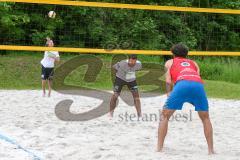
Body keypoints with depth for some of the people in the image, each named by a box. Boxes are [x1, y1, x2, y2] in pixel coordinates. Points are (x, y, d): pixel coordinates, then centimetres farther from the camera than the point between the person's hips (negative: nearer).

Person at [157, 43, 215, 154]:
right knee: (205, 118, 22)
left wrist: (169, 93, 30)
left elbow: (168, 81, 15)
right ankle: (211, 149, 17)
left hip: (182, 84, -2)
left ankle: (159, 148, 5)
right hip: (199, 85, 3)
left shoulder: (170, 62, 31)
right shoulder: (194, 63, 38)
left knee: (164, 116, 12)